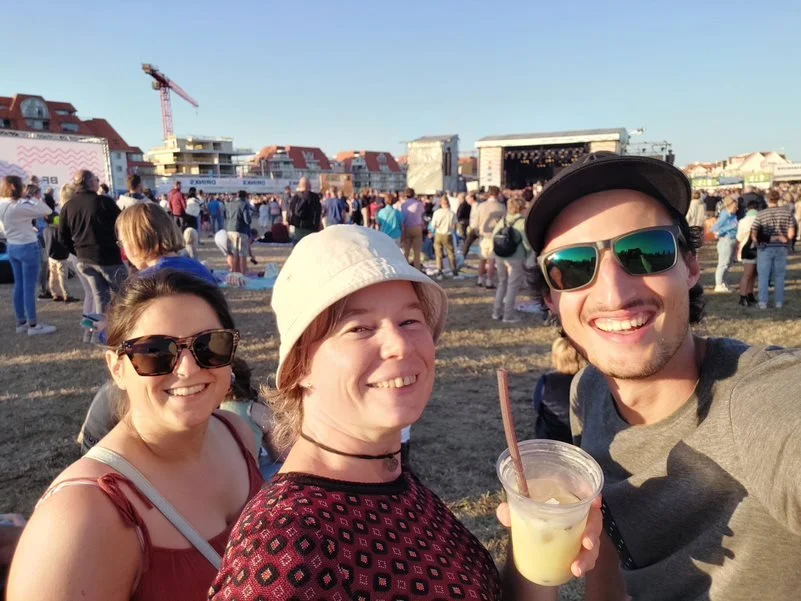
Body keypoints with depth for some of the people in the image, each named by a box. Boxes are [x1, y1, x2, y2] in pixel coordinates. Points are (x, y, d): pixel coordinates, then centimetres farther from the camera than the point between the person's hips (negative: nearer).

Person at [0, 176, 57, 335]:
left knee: (19, 285, 14)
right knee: (29, 287, -3)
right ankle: (33, 325, 3)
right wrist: (35, 198, -7)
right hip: (28, 247, -8)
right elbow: (46, 211, -20)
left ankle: (21, 322, 21)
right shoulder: (20, 206, -21)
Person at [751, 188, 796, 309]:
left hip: (765, 248, -2)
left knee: (763, 276, 4)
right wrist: (786, 241, 11)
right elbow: (791, 233, -5)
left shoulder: (761, 214, -6)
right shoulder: (787, 212, -1)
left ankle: (763, 302, 3)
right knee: (779, 276, 12)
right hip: (781, 248, 2)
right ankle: (779, 301, 16)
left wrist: (757, 244, 4)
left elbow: (753, 233, -10)